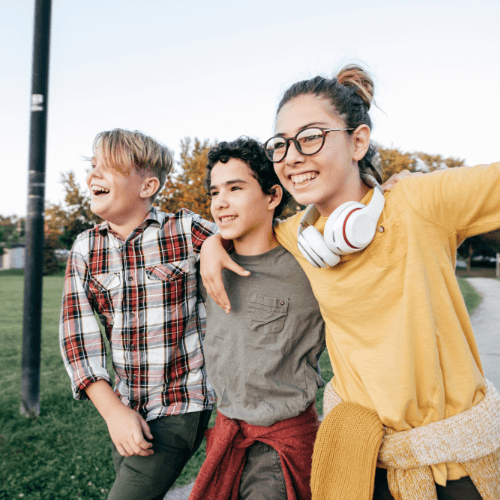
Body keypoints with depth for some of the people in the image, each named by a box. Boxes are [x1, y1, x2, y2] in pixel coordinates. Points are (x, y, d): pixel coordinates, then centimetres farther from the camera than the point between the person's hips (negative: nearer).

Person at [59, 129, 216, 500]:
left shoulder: (187, 231, -10)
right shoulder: (85, 249, 1)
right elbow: (77, 335, -2)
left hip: (181, 405, -4)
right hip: (125, 407, 5)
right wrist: (112, 410, -10)